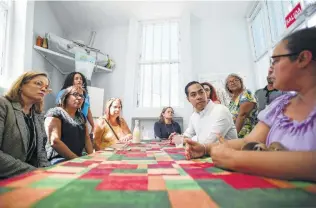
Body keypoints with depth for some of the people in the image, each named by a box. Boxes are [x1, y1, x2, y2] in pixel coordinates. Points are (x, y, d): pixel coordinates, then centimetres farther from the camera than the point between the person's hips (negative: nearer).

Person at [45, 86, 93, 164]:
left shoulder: (81, 116, 16)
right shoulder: (55, 113, -4)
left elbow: (87, 138, 12)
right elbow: (54, 141, -15)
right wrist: (77, 159, -17)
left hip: (79, 158, 7)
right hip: (59, 159, -7)